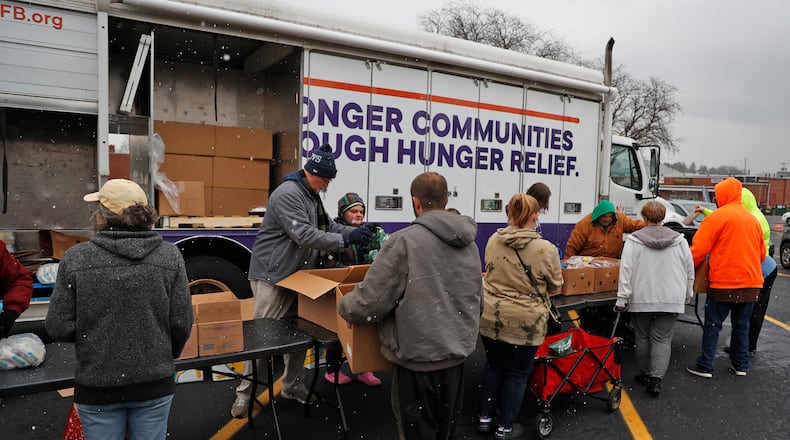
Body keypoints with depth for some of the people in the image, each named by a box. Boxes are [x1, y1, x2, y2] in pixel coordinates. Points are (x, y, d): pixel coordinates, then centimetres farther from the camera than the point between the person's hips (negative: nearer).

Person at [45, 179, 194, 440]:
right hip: (155, 383, 1)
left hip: (97, 388, -1)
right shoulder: (169, 255, -8)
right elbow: (181, 323, -7)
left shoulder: (76, 258, -11)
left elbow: (58, 328, -8)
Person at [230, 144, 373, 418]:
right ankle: (244, 393, 13)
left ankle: (292, 386, 28)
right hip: (273, 276, -9)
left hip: (298, 275, 9)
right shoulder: (288, 194, -20)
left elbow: (328, 226, 16)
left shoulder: (312, 196, 13)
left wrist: (355, 231, -1)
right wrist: (345, 240, -26)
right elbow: (305, 235, -28)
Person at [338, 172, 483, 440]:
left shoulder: (405, 241, -18)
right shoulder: (469, 244, 4)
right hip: (457, 355, 7)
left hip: (419, 360, -6)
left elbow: (368, 303, -18)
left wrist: (345, 307, 3)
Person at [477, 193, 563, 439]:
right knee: (517, 373, 13)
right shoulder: (546, 249, -15)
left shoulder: (493, 241, -4)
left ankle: (485, 417, 32)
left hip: (490, 316, 4)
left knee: (493, 364, 22)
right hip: (524, 322, -4)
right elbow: (555, 286, 0)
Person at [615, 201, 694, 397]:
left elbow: (626, 270, -11)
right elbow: (689, 270, 8)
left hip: (641, 299, -1)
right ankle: (656, 378, -5)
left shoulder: (633, 240, -6)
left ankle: (646, 374, 24)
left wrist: (622, 298, -9)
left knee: (642, 337, 13)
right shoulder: (679, 240, 3)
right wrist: (686, 295, 18)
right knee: (662, 339, 5)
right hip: (671, 299, 2)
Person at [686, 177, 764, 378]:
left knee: (712, 325, 1)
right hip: (751, 282, 6)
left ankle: (705, 367, 4)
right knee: (741, 325, 17)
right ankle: (740, 365, 24)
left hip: (724, 282, -6)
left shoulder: (717, 217, -9)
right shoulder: (753, 219, 13)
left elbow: (699, 249, -13)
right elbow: (761, 253, 20)